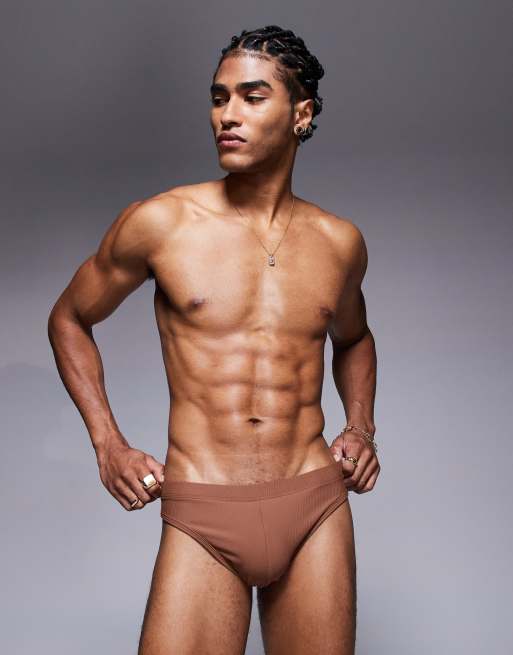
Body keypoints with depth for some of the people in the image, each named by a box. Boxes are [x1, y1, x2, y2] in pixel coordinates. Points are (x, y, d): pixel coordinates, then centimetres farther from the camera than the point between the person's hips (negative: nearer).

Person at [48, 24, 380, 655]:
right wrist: (107, 444, 1)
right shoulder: (159, 223, -3)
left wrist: (361, 426, 9)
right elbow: (69, 320, 11)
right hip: (201, 520, -2)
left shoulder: (339, 242, 6)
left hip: (317, 511, 3)